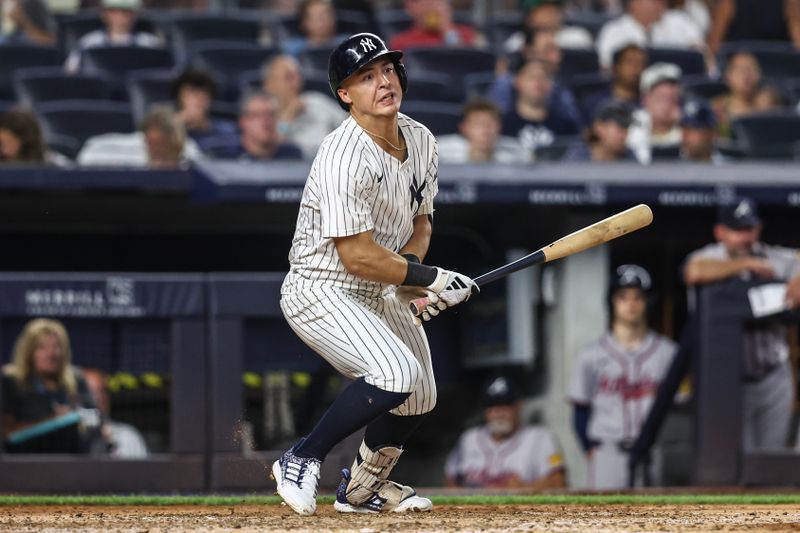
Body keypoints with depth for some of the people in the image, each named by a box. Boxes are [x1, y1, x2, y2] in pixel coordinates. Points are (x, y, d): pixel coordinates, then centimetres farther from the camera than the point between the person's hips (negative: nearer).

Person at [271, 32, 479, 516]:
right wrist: (432, 279, -20)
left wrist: (410, 273, -10)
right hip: (322, 291, -9)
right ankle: (301, 460, -13)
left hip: (380, 294, 9)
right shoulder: (344, 158, -27)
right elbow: (357, 256, -27)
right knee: (397, 373, -28)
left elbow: (420, 223, 11)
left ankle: (363, 487, 38)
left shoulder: (421, 141, 0)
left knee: (419, 398, 14)